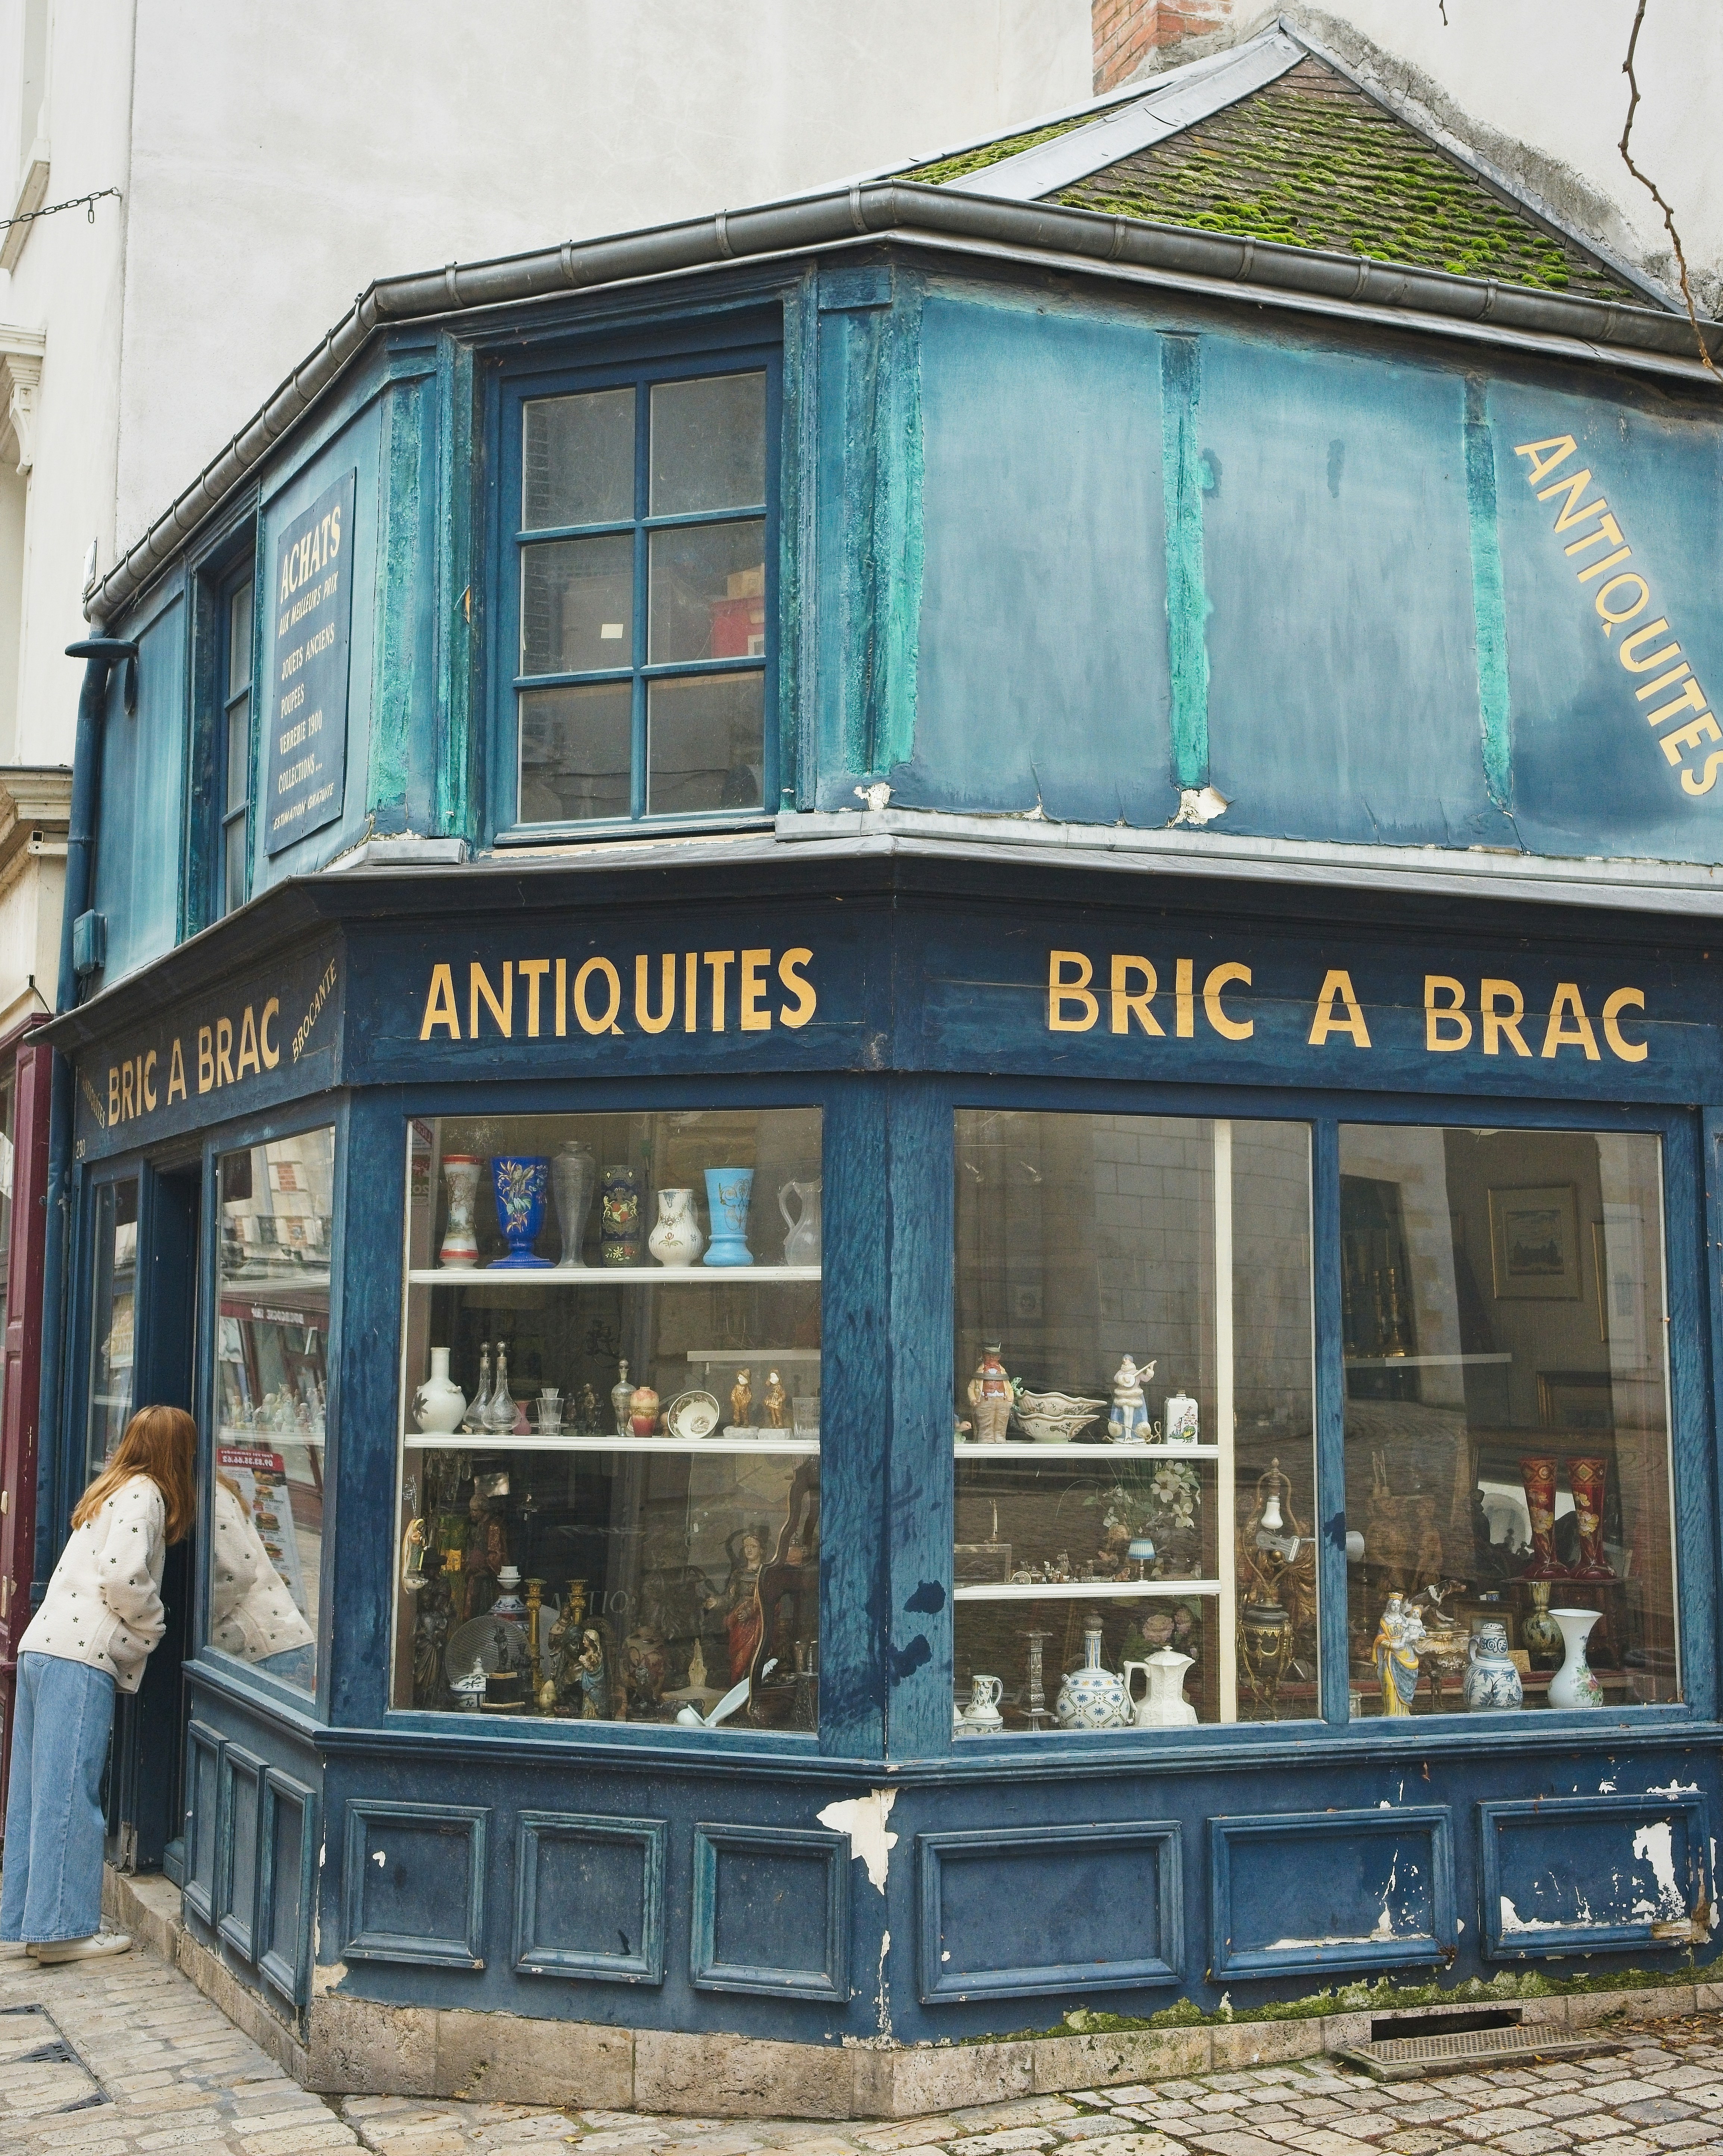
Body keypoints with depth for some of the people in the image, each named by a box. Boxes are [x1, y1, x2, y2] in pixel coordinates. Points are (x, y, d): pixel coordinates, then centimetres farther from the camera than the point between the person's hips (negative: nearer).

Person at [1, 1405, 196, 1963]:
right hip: (79, 1656, -9)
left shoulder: (113, 1490, 24)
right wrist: (153, 1626, -1)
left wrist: (142, 1631, 15)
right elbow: (123, 1576, -15)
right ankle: (62, 1927, -4)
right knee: (69, 1792, -6)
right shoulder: (145, 1494, -5)